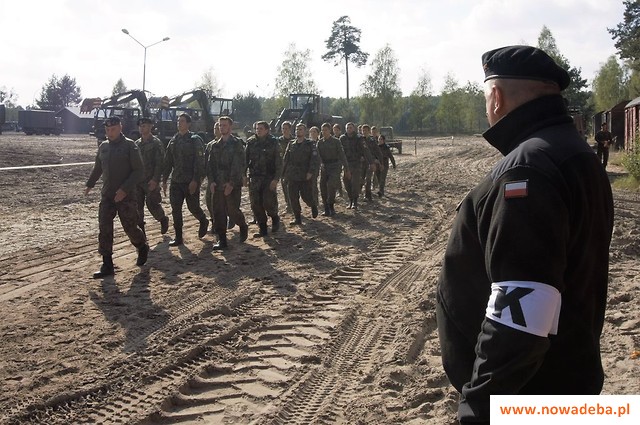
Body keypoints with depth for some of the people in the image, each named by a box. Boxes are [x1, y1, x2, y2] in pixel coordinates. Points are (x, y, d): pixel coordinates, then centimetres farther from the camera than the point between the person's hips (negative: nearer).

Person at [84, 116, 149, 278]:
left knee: (130, 227, 3)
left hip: (126, 197, -5)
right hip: (107, 195, 5)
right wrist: (89, 184, 30)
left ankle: (142, 248, 34)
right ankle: (107, 265, 5)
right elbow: (97, 168, 25)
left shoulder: (129, 146, -9)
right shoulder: (103, 147, 9)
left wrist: (125, 189, -21)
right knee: (104, 229, -1)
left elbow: (139, 171, -13)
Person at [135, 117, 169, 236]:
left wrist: (155, 179, -19)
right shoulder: (137, 143, 12)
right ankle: (140, 226, 15)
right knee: (137, 205, 5)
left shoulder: (156, 143, -7)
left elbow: (159, 163, -12)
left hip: (151, 181, -6)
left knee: (152, 204, -3)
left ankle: (163, 219, 23)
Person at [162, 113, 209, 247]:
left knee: (193, 206, 3)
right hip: (176, 181, 6)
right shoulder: (173, 141, 11)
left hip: (191, 182, -5)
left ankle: (203, 222, 35)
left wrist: (195, 180, -19)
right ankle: (178, 237, 8)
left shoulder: (195, 140, -7)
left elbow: (199, 162, -13)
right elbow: (167, 161, 15)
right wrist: (164, 180, 10)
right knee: (175, 208, 2)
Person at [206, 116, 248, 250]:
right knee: (218, 212, 2)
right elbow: (210, 164, 11)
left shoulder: (237, 144, -3)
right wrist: (211, 181, -2)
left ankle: (243, 227, 25)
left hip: (232, 185, -5)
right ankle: (221, 240, 9)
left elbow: (239, 165, -10)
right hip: (217, 185, 5)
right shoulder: (215, 145, 13)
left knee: (232, 210, -4)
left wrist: (231, 183, -16)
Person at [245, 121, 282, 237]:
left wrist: (276, 179, -14)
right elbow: (245, 160, 8)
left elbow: (279, 163, -5)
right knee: (256, 205, 2)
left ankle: (275, 218, 22)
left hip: (269, 178, -3)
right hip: (254, 178, 3)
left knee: (269, 203, -10)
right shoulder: (251, 142, 7)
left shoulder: (273, 142, -2)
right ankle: (262, 229, 13)